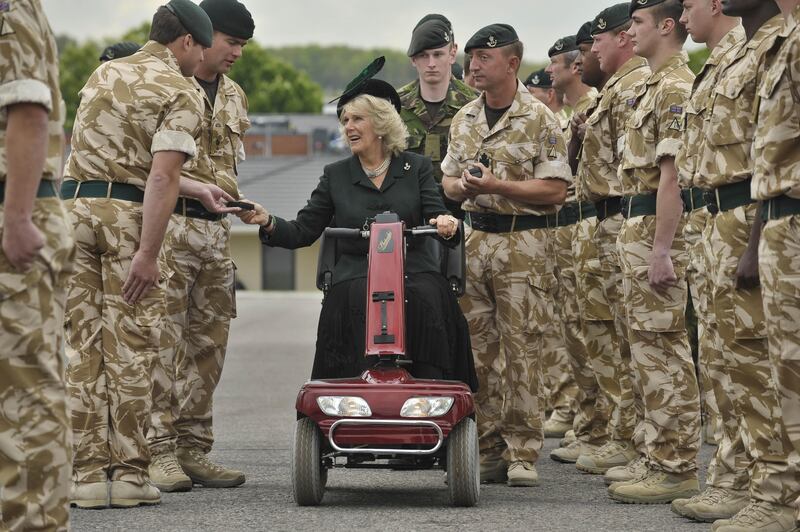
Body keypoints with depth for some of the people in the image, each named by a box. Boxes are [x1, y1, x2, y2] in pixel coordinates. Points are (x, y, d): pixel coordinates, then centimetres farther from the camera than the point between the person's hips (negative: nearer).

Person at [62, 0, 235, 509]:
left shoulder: (104, 74, 19)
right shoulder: (182, 94, -3)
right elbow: (160, 177, -14)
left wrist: (194, 188, 34)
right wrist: (148, 253, -17)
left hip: (75, 202, 6)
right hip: (130, 215, -6)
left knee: (82, 344, 4)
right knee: (131, 347, 0)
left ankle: (87, 472, 3)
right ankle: (129, 473, 2)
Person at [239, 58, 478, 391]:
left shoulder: (416, 168, 14)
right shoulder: (336, 176, 15)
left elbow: (436, 216, 3)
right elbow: (303, 231, 10)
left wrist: (446, 224, -21)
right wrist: (268, 223, -9)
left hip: (413, 272, 0)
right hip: (355, 276, 0)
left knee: (426, 299, -31)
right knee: (361, 300, -32)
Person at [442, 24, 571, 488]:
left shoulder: (539, 119, -5)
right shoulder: (465, 119, 13)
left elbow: (555, 190, -9)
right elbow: (448, 181, 20)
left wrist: (498, 186, -18)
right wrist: (462, 186, -3)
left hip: (523, 243, -6)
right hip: (474, 239, 6)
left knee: (522, 350, -4)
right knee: (477, 349, 6)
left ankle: (523, 454, 1)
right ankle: (488, 447, 13)